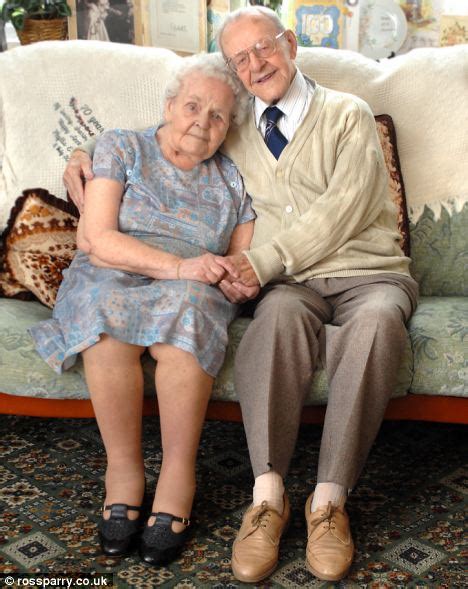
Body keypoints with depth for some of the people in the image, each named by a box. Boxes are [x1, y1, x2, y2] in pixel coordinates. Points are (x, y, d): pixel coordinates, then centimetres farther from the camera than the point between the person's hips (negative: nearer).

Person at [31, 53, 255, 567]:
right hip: (107, 282, -1)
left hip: (192, 295, 1)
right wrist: (177, 265, -17)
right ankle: (123, 468, -21)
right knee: (109, 312, -36)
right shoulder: (121, 148, 8)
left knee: (186, 308, -35)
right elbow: (96, 240, -5)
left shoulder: (232, 182, 16)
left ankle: (177, 476, -26)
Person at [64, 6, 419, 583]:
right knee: (279, 311, -37)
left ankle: (329, 500, -31)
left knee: (377, 319, -38)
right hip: (291, 284, 2)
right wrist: (86, 156, 15)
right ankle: (267, 494, -34)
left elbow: (344, 207, -7)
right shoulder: (232, 132, 21)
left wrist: (265, 260, -15)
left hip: (367, 274, -1)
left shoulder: (348, 115, 8)